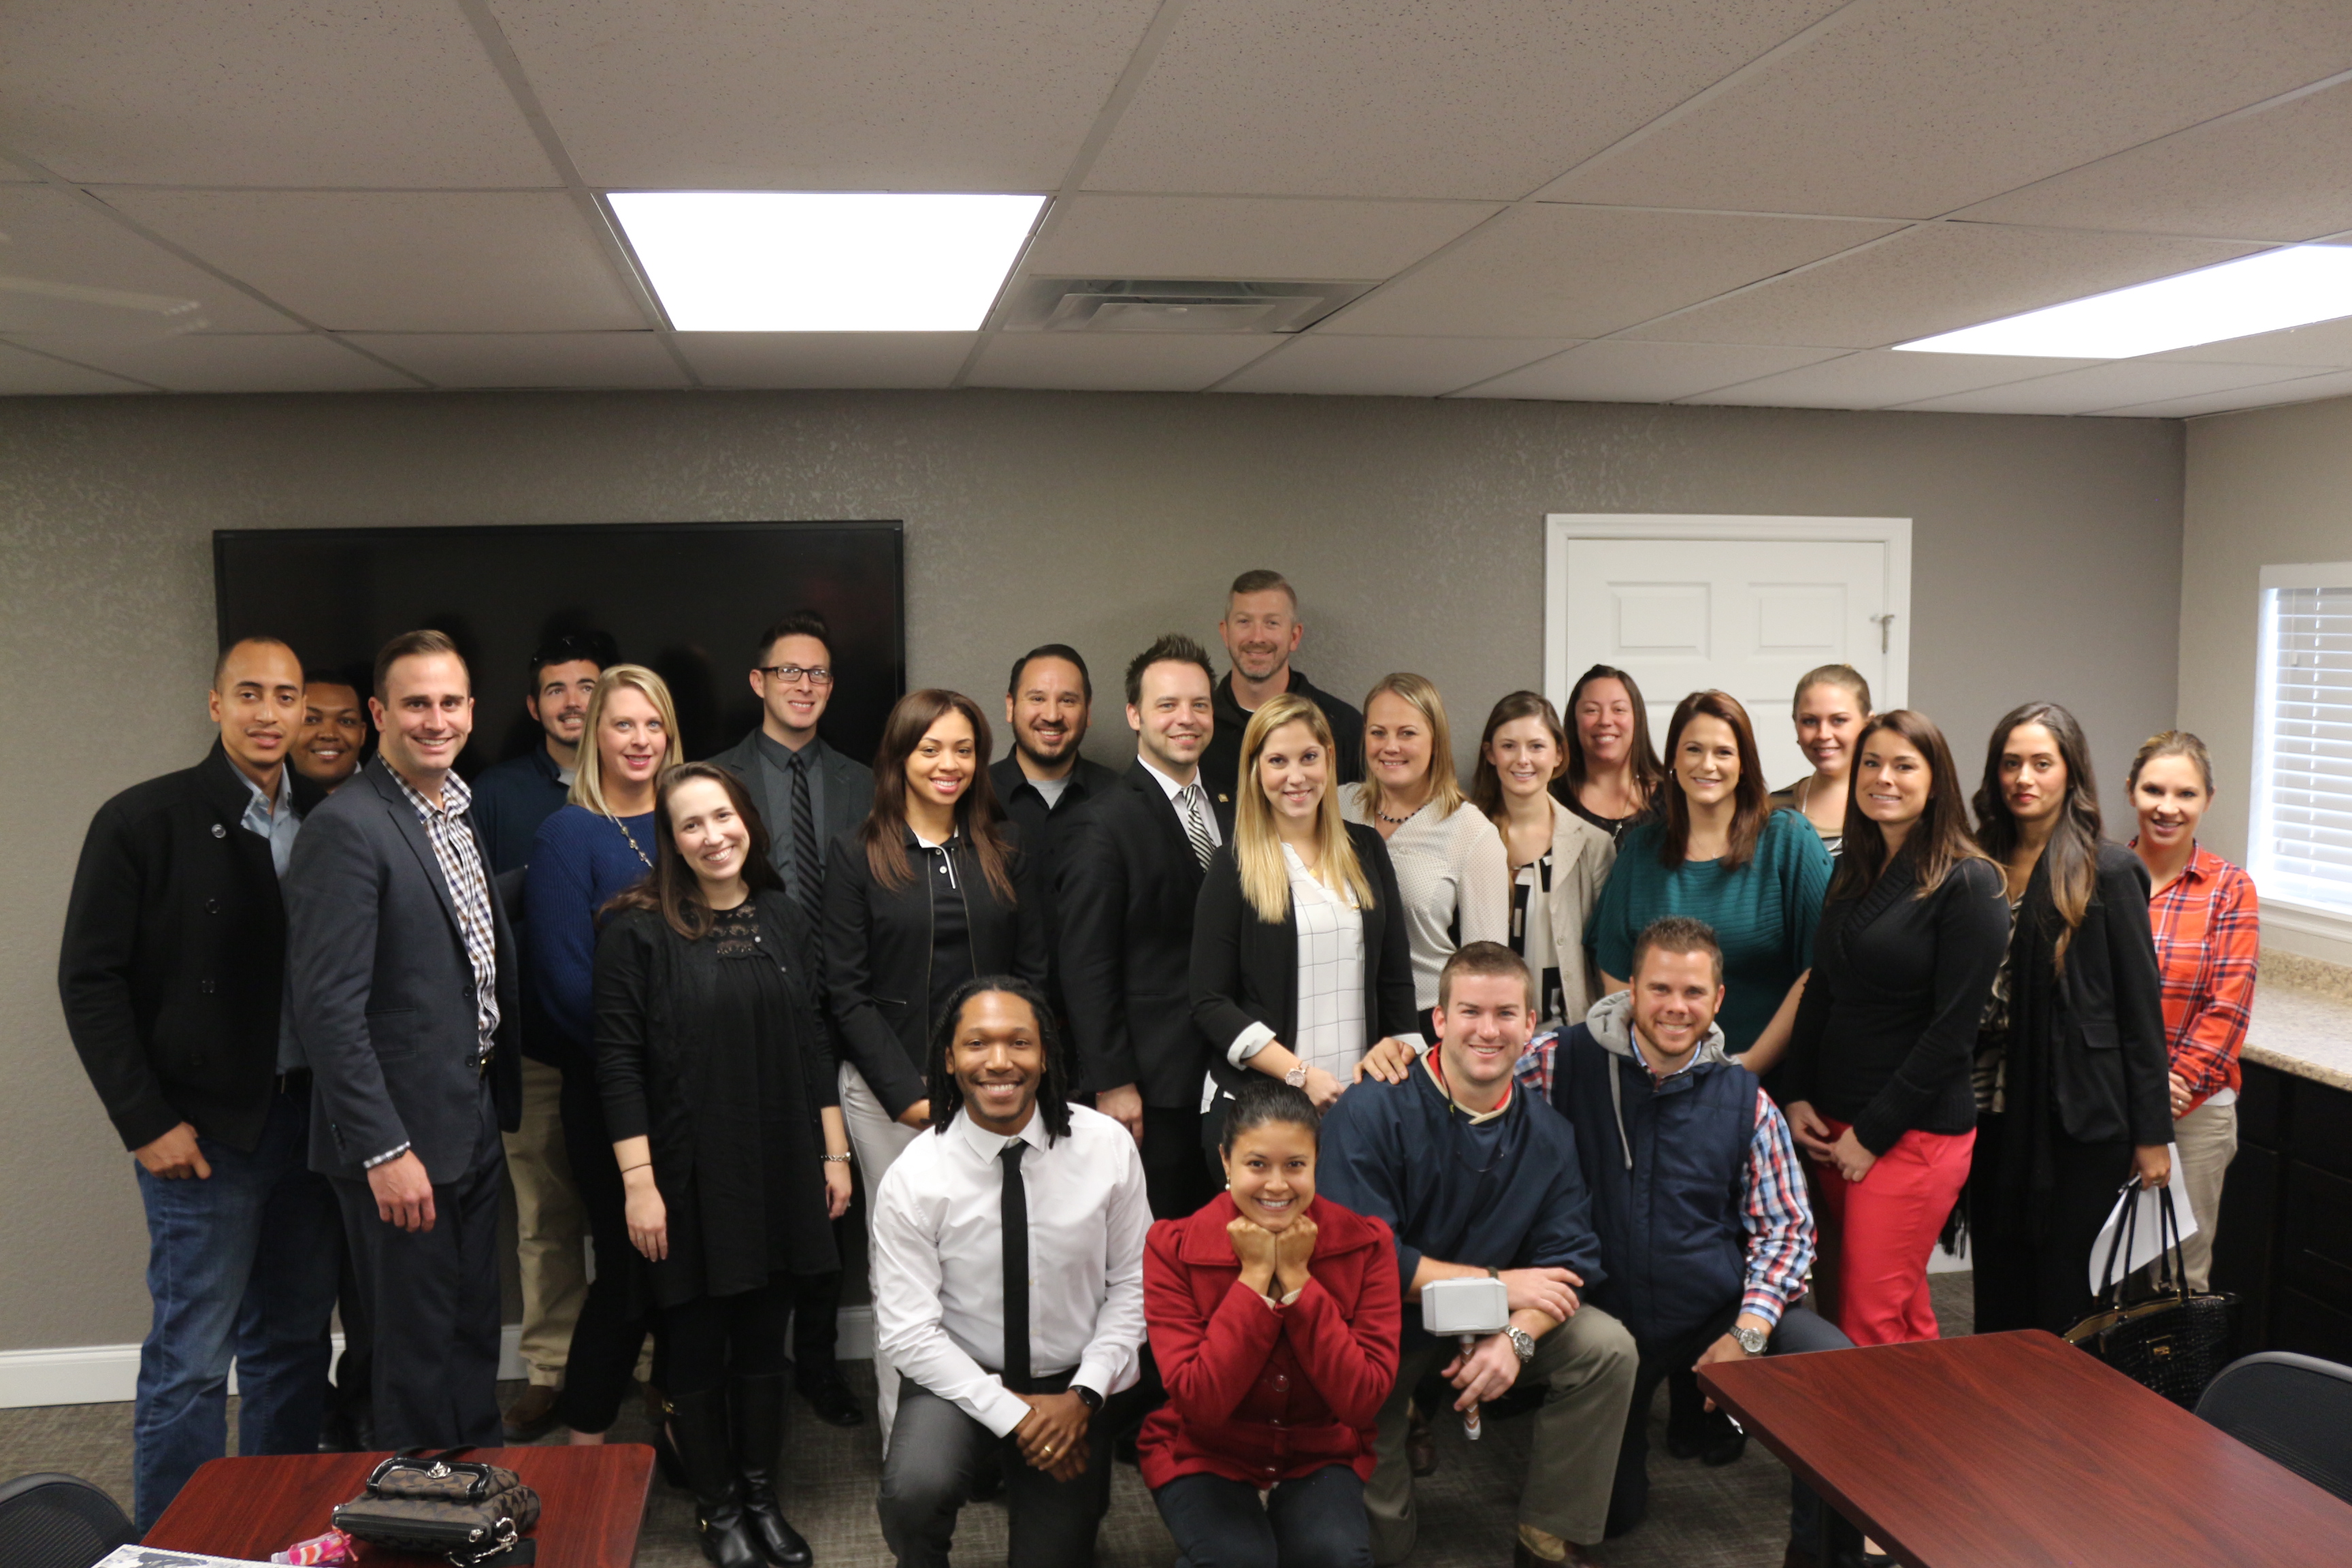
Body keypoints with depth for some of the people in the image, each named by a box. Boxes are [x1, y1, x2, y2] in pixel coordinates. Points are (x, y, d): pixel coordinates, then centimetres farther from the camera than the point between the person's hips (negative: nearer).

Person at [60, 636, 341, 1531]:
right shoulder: (144, 820, -6)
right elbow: (89, 980, -6)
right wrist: (146, 1121, -9)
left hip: (308, 1120, 5)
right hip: (205, 1130, -4)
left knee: (294, 1344, 13)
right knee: (191, 1359, 3)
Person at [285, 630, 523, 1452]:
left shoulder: (461, 812, 10)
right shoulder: (347, 827, -17)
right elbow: (328, 1006, -21)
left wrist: (503, 1103, 13)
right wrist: (384, 1149, -22)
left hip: (474, 1124, 8)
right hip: (403, 1135, -8)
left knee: (475, 1333, 20)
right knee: (418, 1350, 6)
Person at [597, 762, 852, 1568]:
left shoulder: (785, 920, 5)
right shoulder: (638, 928, -8)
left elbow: (815, 1043, 9)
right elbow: (618, 1061, -10)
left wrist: (835, 1153, 7)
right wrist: (638, 1184, -13)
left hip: (780, 1171, 4)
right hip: (689, 1177, -3)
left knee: (764, 1341, 13)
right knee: (697, 1346, 8)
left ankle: (762, 1495, 30)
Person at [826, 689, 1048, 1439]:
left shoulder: (1007, 851, 9)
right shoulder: (856, 853, 1)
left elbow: (1032, 973, 9)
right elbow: (847, 989, -2)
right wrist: (911, 1093, -8)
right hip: (889, 1091, -2)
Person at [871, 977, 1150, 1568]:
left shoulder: (1108, 1147, -13)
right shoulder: (913, 1180, -17)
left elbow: (1131, 1282, -3)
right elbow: (908, 1332, -14)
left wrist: (1083, 1395, -13)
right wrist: (1012, 1414, -18)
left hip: (1071, 1388, 2)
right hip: (960, 1381, -2)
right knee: (914, 1492, -30)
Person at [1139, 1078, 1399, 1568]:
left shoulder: (1365, 1243, -11)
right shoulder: (1172, 1248, -14)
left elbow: (1362, 1401, -18)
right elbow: (1201, 1404, -21)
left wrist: (1296, 1277, -23)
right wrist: (1255, 1276, -24)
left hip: (1322, 1453, 1)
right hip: (1204, 1454, -1)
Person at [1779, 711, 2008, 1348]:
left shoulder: (1969, 884, -9)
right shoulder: (1851, 872, 12)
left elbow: (1953, 1028, -13)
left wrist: (1873, 1133, -12)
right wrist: (1797, 1096, 5)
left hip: (1915, 1134, -6)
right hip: (1832, 1126, 6)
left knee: (1871, 1327, -7)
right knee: (1906, 1317, 14)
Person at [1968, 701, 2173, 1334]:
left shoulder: (2108, 872, -7)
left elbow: (2141, 1006, -6)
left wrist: (2151, 1134, -6)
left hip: (2079, 1121, -4)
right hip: (1994, 1115, 5)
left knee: (2063, 1307, 5)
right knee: (1996, 1297, 13)